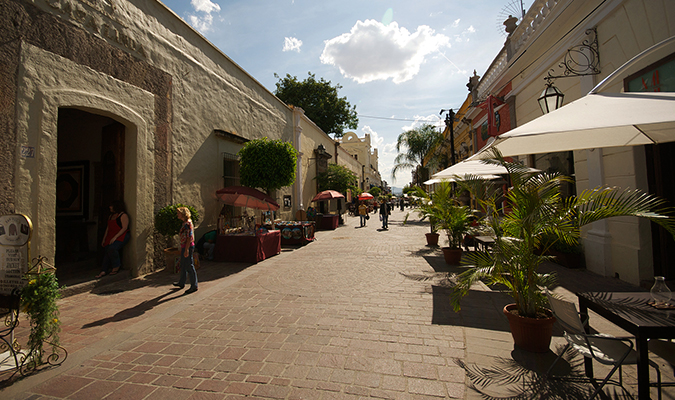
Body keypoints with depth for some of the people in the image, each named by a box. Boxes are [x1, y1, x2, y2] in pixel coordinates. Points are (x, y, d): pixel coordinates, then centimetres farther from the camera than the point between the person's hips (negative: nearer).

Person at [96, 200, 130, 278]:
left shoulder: (123, 215, -7)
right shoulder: (111, 216, 21)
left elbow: (124, 228, -14)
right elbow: (108, 228, 23)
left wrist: (115, 237, -20)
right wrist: (104, 239, 16)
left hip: (121, 236, -8)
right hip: (110, 237, 8)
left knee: (111, 248, -27)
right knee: (106, 250, -9)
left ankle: (116, 266, -8)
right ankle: (103, 271, -11)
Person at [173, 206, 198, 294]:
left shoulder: (188, 223, -18)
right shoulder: (185, 222, 12)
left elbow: (189, 237, -22)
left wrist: (186, 250, -23)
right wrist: (182, 247, 23)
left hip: (188, 247, -10)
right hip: (184, 247, 10)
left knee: (189, 266, -3)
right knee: (183, 266, 21)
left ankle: (194, 286, 6)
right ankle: (181, 283, 36)